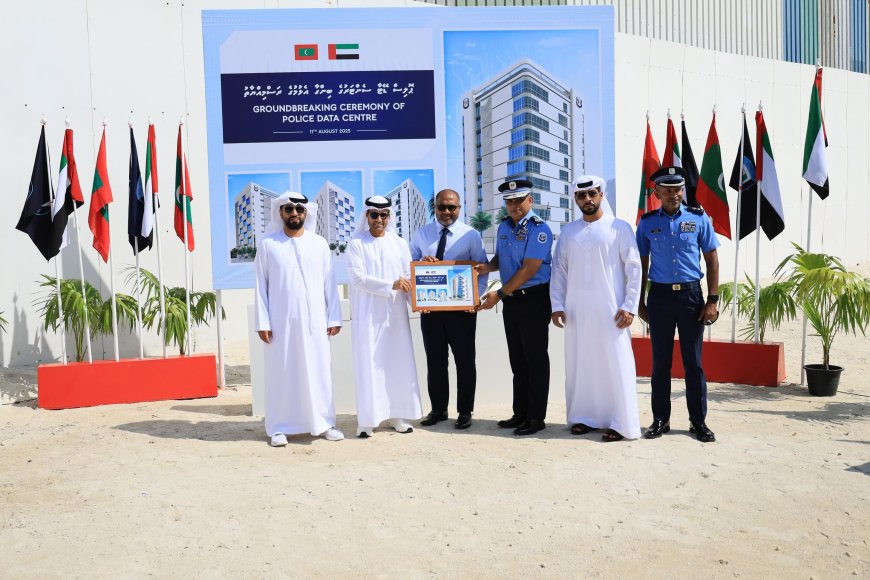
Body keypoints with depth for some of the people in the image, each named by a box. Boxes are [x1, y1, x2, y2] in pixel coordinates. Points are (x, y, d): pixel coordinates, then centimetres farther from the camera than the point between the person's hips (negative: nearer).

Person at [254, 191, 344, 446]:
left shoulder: (319, 243, 7)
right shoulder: (267, 244, 3)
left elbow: (329, 283, 7)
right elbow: (261, 285, 2)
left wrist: (334, 318, 2)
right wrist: (262, 322, -4)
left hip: (314, 320, 1)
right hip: (281, 322, -1)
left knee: (318, 371, 4)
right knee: (281, 373, 4)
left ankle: (324, 423, 14)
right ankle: (280, 427, 12)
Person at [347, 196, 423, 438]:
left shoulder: (399, 243, 10)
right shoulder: (356, 244, 1)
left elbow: (410, 277, 8)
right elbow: (357, 278, -10)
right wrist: (390, 285, -16)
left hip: (395, 313, 3)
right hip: (367, 314, -3)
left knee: (398, 362, 4)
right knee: (369, 365, -2)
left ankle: (397, 415, 14)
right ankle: (367, 420, 3)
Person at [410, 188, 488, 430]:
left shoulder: (471, 235, 1)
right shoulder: (421, 234, 10)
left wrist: (476, 297, -15)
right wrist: (421, 262, -13)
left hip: (462, 307, -3)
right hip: (429, 306, 3)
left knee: (465, 360, 4)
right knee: (435, 360, 11)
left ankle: (465, 411, 16)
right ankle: (438, 409, 23)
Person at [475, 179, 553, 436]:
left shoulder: (539, 229, -13)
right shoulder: (504, 226, 11)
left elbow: (529, 269, -19)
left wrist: (499, 294, -18)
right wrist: (487, 267, 1)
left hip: (534, 299, -8)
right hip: (511, 300, 8)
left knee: (535, 359, -1)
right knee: (517, 360, 14)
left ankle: (536, 417, 8)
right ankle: (520, 413, 24)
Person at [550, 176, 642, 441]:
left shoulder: (619, 228, 1)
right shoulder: (568, 231, 10)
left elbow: (634, 268, -1)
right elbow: (559, 269, 10)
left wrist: (629, 306, -8)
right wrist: (557, 305, 2)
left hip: (610, 311, -3)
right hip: (576, 311, 3)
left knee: (615, 365, -2)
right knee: (579, 364, 7)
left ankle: (620, 423, 5)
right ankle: (584, 417, 18)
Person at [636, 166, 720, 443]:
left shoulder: (699, 219, 1)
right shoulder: (647, 222, 4)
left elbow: (712, 260, 3)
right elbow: (641, 265, 8)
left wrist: (712, 300, -3)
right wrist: (640, 302, 6)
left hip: (691, 295, -1)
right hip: (659, 296, 1)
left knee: (693, 362, 5)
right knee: (660, 362, 7)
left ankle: (699, 421, 17)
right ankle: (660, 419, 18)